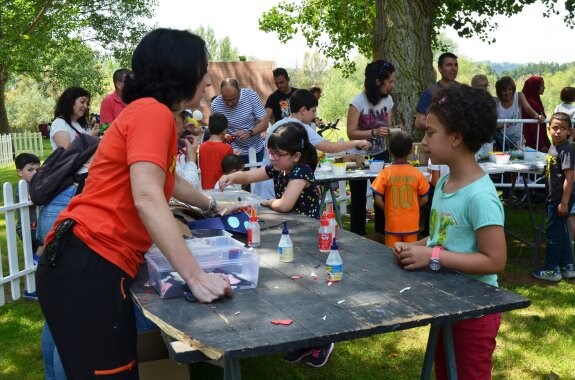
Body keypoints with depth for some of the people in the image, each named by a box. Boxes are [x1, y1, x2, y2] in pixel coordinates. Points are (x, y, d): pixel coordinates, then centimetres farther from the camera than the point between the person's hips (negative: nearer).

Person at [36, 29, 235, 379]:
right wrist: (196, 276, -26)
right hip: (87, 267, -10)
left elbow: (167, 181, 36)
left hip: (98, 266, 10)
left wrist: (212, 206, 49)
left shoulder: (153, 113, 18)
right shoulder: (152, 111, -12)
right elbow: (147, 199, -25)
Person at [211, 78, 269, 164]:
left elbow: (264, 123, -14)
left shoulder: (251, 96, -16)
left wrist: (249, 133, -31)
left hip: (255, 150, 1)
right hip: (233, 152, -1)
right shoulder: (216, 105, -15)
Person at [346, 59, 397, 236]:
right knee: (359, 199, 5)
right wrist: (374, 132, -34)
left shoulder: (388, 100, -2)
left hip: (381, 155, 5)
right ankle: (358, 238, 15)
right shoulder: (359, 101, -20)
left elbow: (387, 127, 6)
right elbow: (351, 133, -21)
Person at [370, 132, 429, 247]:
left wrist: (388, 210, 7)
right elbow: (424, 199, -1)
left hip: (392, 224, -1)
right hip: (412, 224, 1)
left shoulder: (385, 173, -9)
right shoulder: (416, 173, -6)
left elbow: (378, 199, -9)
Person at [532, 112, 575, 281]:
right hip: (553, 198, 9)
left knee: (554, 233, 1)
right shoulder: (553, 147, 7)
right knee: (561, 232, 16)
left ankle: (551, 269, 13)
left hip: (561, 199, -9)